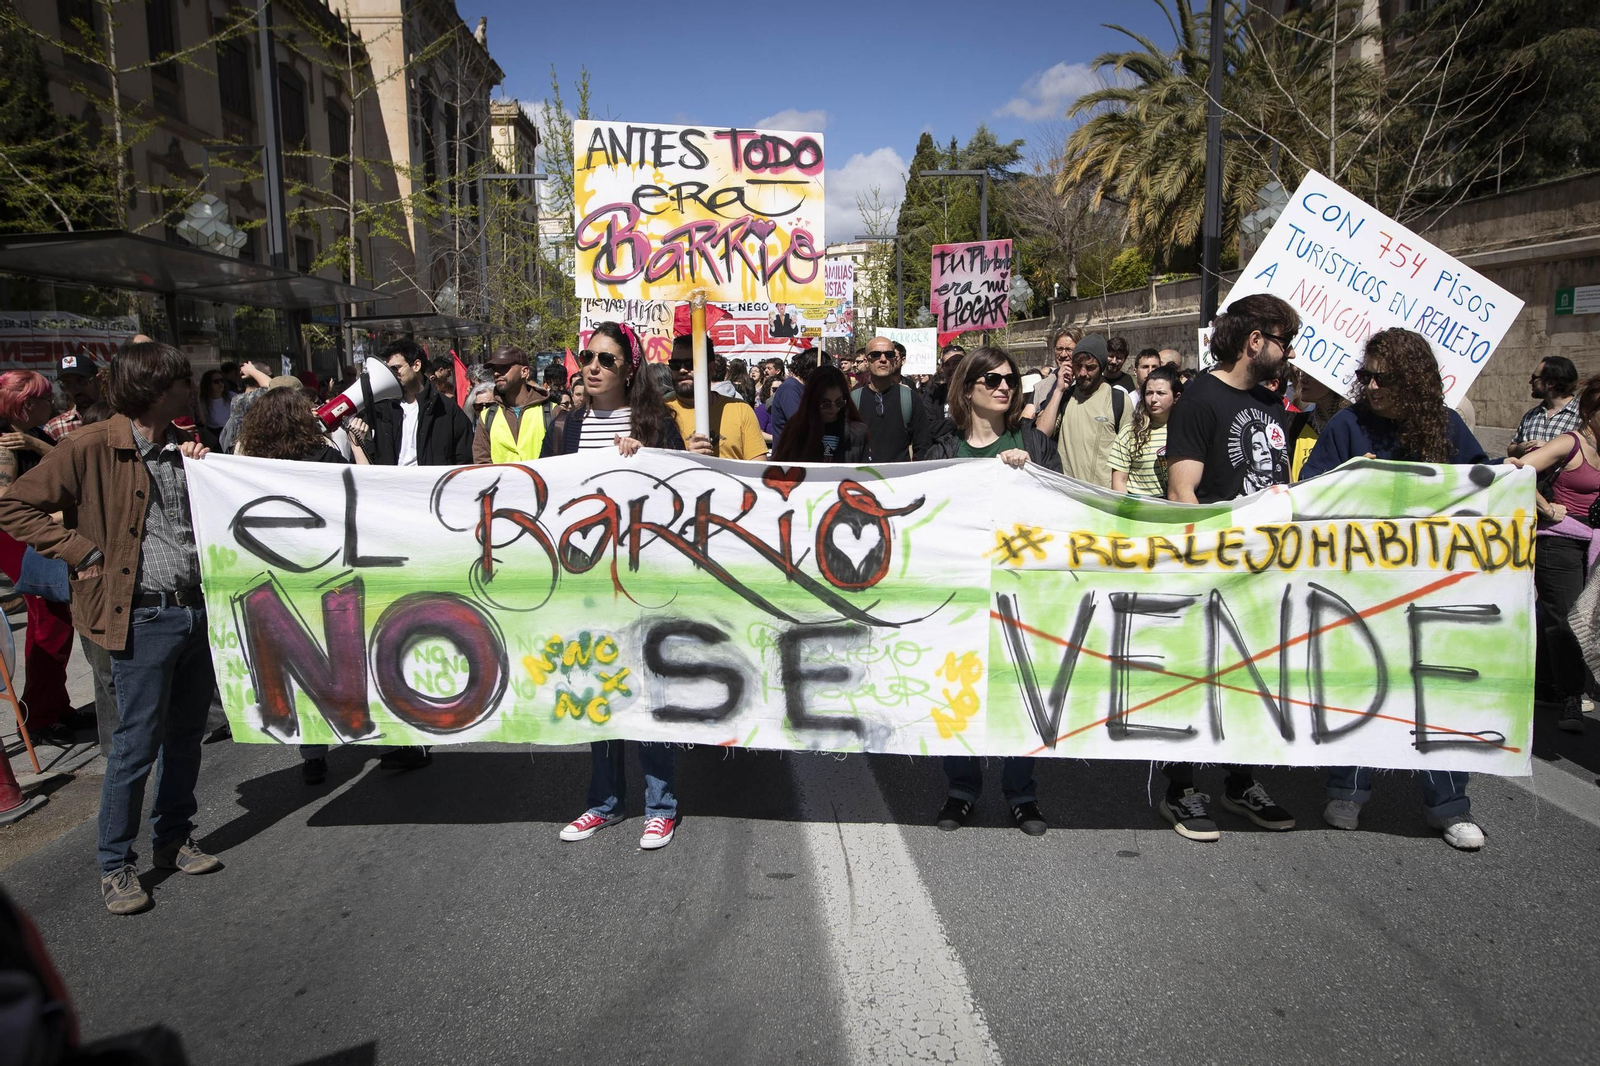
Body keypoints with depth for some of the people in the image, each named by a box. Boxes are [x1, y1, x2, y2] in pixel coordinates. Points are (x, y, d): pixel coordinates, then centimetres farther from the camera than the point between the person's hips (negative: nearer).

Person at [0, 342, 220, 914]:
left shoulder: (183, 447, 11)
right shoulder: (91, 447, -11)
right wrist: (86, 553, -12)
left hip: (197, 609, 7)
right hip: (143, 616, -7)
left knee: (187, 734, 15)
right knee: (137, 744, 1)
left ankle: (173, 839, 31)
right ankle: (115, 864, 17)